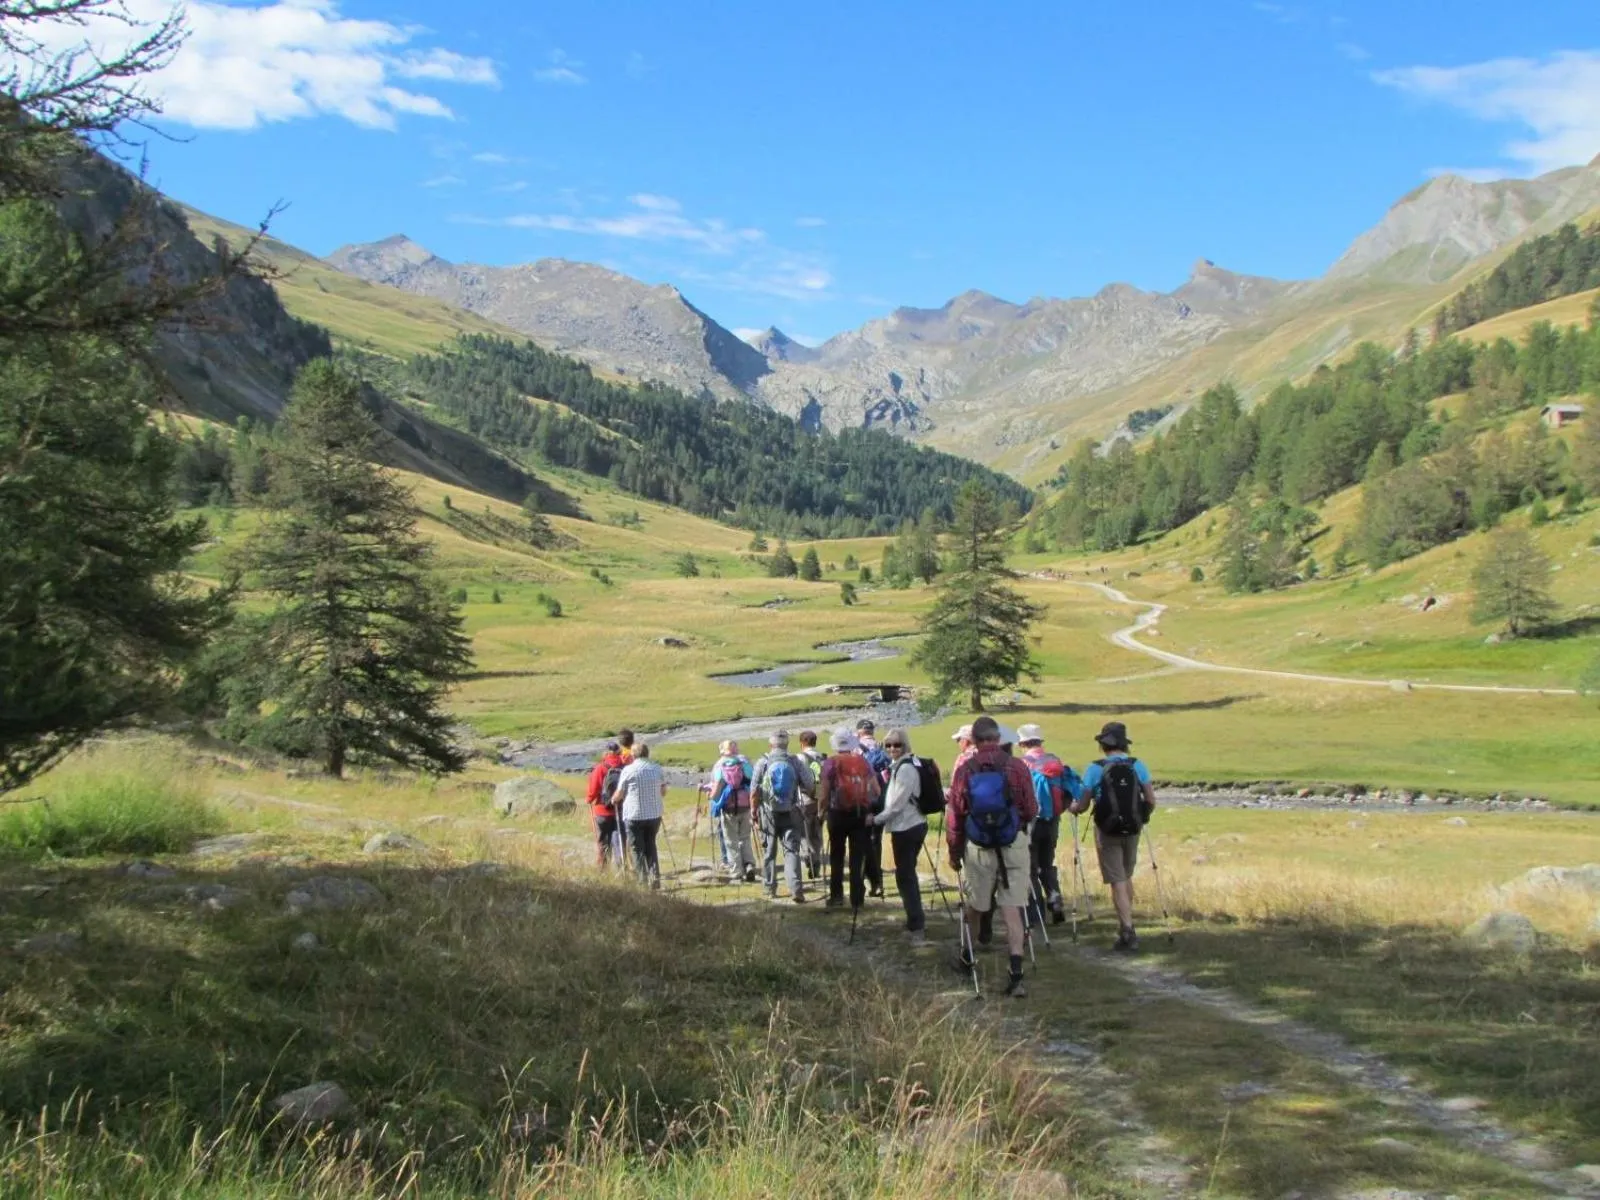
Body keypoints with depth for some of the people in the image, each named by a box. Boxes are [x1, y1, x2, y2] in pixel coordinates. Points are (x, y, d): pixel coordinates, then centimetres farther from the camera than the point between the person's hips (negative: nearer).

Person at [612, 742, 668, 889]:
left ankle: (643, 880, 0)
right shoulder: (657, 769, 4)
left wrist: (613, 800, 18)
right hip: (654, 814, 4)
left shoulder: (628, 770, -8)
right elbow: (663, 792, 12)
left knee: (638, 849, 6)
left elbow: (619, 794, -3)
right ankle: (655, 878, 6)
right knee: (651, 846, 16)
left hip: (634, 815, -4)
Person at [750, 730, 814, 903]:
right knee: (791, 851, 0)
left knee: (769, 852, 13)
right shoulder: (796, 762, -4)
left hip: (769, 813, 0)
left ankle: (770, 889, 19)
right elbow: (810, 787, -4)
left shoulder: (763, 763, -6)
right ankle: (796, 888, -15)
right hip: (791, 813, 0)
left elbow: (754, 792, -7)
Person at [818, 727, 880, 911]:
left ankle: (836, 895, 12)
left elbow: (823, 792, -12)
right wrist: (870, 808, 14)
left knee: (836, 856, 13)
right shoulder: (863, 761, 5)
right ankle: (857, 898, 5)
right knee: (857, 858, 6)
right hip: (861, 814, 2)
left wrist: (822, 809, 3)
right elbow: (876, 790, 3)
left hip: (838, 813, -2)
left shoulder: (830, 762, -5)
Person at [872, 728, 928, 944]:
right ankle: (914, 925, 25)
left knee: (905, 877, -7)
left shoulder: (905, 768, -17)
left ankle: (917, 929, -9)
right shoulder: (900, 765, 14)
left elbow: (898, 804, -19)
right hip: (915, 825, 10)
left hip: (905, 828, -10)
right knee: (908, 874, 17)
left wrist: (876, 819, -10)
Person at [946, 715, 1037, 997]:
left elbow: (954, 816, -2)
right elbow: (1030, 811, -1)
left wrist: (954, 851, 11)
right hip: (1013, 845, -1)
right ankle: (1016, 973, -11)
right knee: (1012, 910, -1)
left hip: (977, 847, 1)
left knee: (975, 905, 19)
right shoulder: (1017, 767, -7)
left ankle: (968, 956, 38)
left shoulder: (964, 771, -6)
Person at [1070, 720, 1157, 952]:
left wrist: (1073, 808, 16)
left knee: (1117, 881, 0)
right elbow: (1151, 800, 0)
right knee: (1127, 876, 20)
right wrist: (1142, 816, 21)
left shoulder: (1095, 769, -10)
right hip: (1132, 829, 4)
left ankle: (1128, 932, -9)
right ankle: (1126, 926, 31)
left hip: (1108, 831, -3)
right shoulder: (1137, 766, -1)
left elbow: (1083, 805, -6)